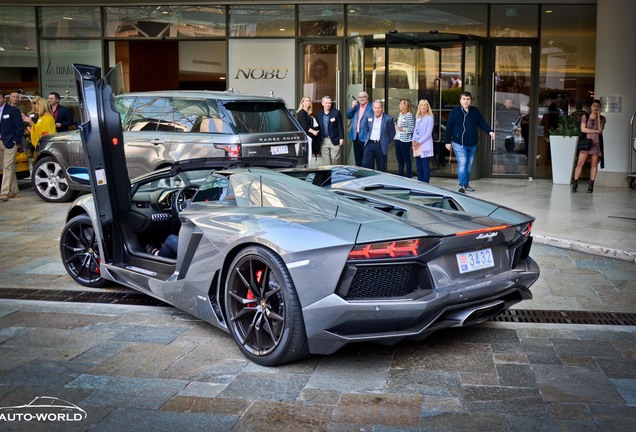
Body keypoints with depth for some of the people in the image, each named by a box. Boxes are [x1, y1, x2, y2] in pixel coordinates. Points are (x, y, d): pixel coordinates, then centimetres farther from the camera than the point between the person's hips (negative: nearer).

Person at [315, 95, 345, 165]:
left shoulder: (336, 113, -2)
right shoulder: (319, 114, 8)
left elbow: (340, 126, -2)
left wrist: (341, 138, -8)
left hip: (334, 140, -3)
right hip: (323, 140, 3)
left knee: (335, 158, -2)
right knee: (325, 160, 5)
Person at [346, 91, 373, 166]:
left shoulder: (371, 107, -6)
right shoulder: (356, 106, 14)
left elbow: (373, 121, -11)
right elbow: (348, 116, 9)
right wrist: (352, 107, -6)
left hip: (365, 137, -6)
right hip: (356, 136, 6)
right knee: (358, 160, 12)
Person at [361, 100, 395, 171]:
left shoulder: (388, 119, -5)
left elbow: (392, 134, 2)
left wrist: (386, 143, 2)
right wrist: (367, 138, 13)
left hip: (381, 146, -3)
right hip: (369, 144, 3)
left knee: (381, 168, 3)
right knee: (365, 165, -1)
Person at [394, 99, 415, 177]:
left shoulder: (409, 116, -11)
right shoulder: (400, 115, 14)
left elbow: (412, 129, -13)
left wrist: (402, 129, -21)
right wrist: (395, 125, 8)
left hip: (405, 140, -8)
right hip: (398, 139, 8)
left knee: (407, 159, -2)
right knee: (399, 159, 14)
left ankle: (408, 176, 4)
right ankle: (400, 175, 24)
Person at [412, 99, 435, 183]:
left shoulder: (430, 118, -4)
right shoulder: (418, 117, 16)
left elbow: (428, 133, -10)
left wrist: (419, 142, -12)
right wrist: (414, 141, 2)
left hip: (425, 145, -7)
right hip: (417, 145, 7)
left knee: (425, 166, -6)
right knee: (418, 166, 8)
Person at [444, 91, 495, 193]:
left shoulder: (475, 111, 6)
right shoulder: (455, 111, -5)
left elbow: (482, 123, 5)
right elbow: (449, 127, -3)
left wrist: (489, 131, -13)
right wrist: (448, 141, -5)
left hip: (472, 144, 5)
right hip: (459, 144, -5)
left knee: (469, 165, 12)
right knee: (462, 164, -15)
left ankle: (466, 184, 23)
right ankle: (462, 185, -15)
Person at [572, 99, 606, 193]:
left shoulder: (602, 118, 9)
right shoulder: (585, 116, 7)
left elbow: (600, 129, -8)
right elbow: (583, 129, -3)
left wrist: (598, 116, -7)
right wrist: (595, 131, -8)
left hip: (596, 143, 1)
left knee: (594, 164, 0)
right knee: (580, 163, -8)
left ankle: (591, 185, 3)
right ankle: (575, 183, -4)